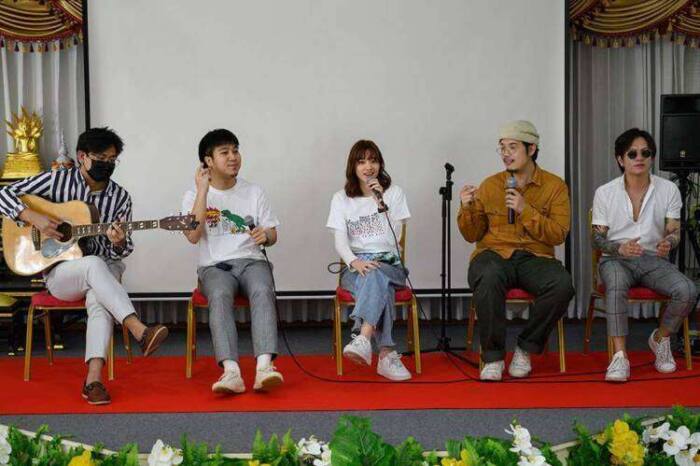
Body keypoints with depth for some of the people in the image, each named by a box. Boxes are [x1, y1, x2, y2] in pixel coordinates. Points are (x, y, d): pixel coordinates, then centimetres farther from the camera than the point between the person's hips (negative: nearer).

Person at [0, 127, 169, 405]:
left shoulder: (120, 197, 3)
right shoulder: (57, 181, -2)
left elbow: (123, 250, 4)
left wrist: (119, 243, -21)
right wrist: (34, 218, -17)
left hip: (104, 268, 2)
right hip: (59, 271, -2)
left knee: (100, 297, -35)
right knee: (94, 264, -38)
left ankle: (93, 379, -44)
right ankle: (140, 332, -51)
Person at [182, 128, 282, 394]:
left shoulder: (254, 192, 14)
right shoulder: (194, 195, 7)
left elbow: (272, 236, 15)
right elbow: (193, 236, -10)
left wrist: (265, 235, -11)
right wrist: (203, 191, -10)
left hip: (251, 261, 1)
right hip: (214, 266, -1)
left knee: (262, 291, -34)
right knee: (219, 296, -36)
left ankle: (264, 367, -47)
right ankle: (231, 372, -47)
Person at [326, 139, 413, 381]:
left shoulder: (394, 193, 11)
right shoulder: (341, 198, 12)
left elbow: (396, 235, -3)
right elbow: (340, 242, 0)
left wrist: (381, 203, -13)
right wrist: (355, 262, -22)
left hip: (388, 263, 0)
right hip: (355, 266, 0)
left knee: (375, 276, -38)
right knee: (378, 285, -36)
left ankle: (363, 339, -58)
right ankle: (386, 354, -50)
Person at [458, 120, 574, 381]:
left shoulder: (554, 186, 8)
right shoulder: (489, 185, 12)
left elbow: (558, 235, -3)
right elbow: (472, 235, 13)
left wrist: (525, 210, -13)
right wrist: (467, 209, -6)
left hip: (535, 257, 0)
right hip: (494, 254, 0)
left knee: (562, 285, -33)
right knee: (488, 278, -38)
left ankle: (525, 349, -10)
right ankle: (493, 357, -22)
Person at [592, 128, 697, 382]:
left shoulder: (669, 190, 4)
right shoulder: (605, 193, 1)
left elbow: (674, 231, 2)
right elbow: (597, 238, 1)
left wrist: (668, 242, -25)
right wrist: (620, 248, -22)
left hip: (654, 259, 2)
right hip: (616, 259, -2)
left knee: (687, 291, -27)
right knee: (616, 285, -38)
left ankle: (660, 339, 1)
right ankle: (620, 356, -38)